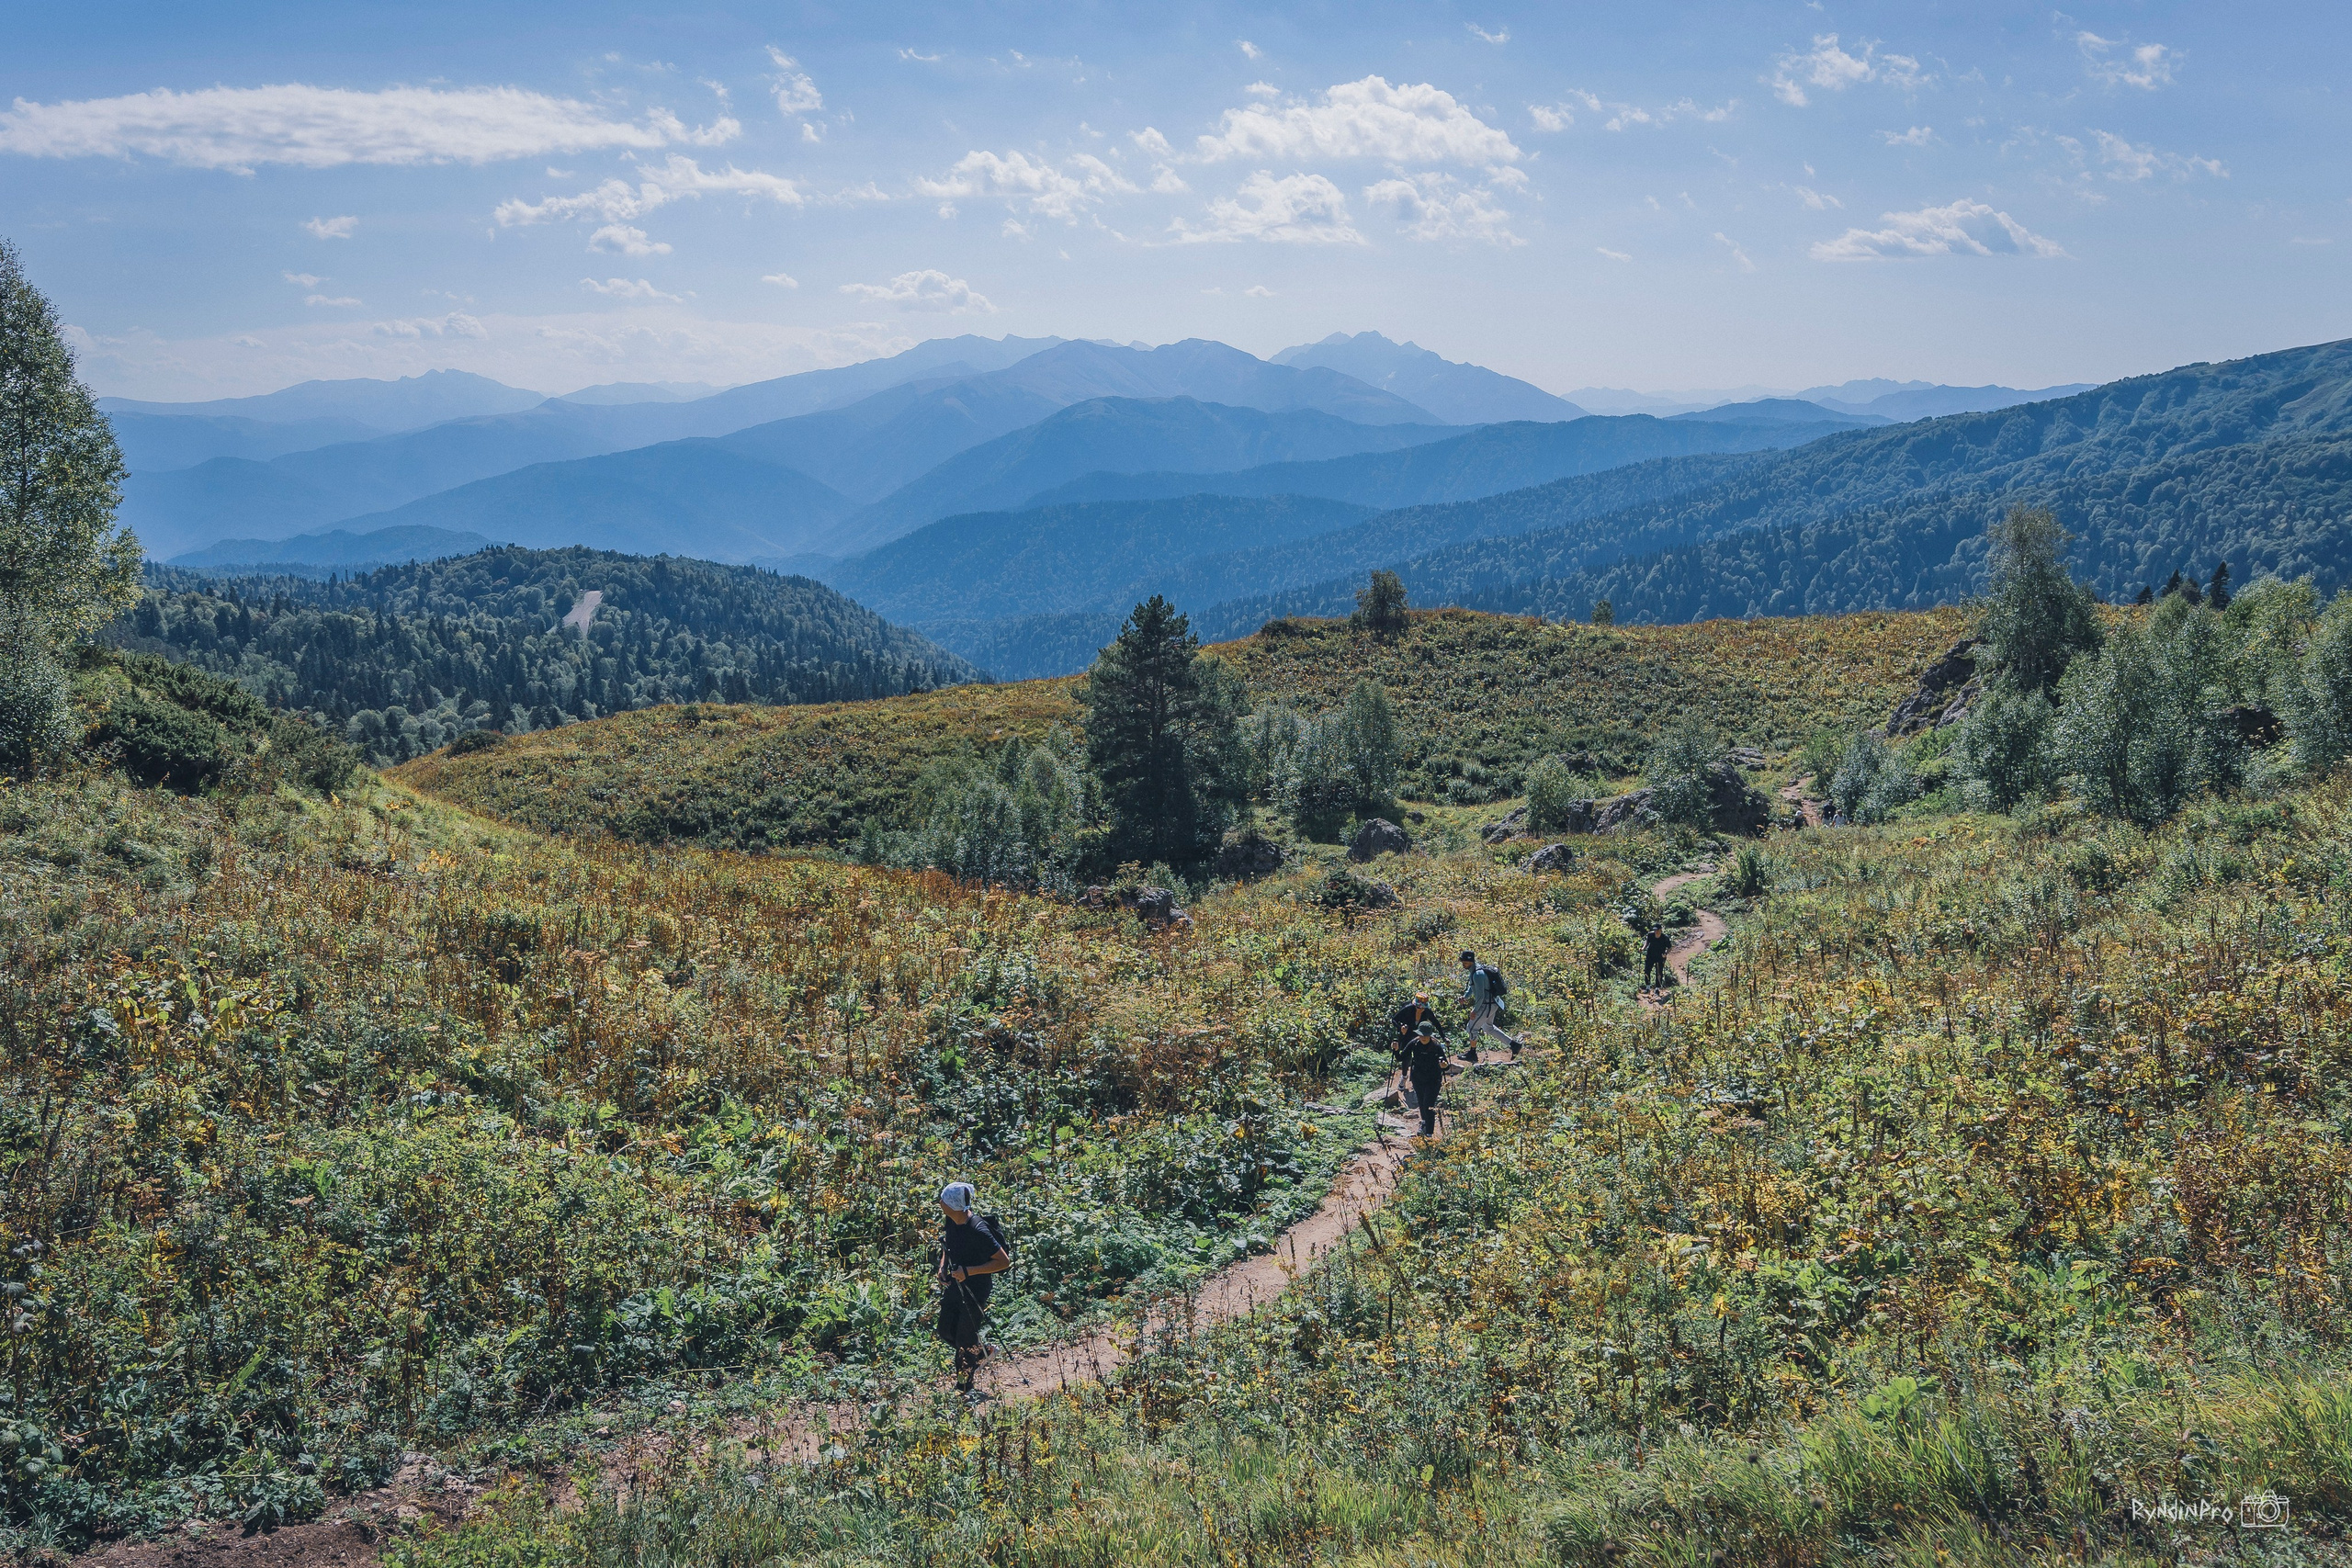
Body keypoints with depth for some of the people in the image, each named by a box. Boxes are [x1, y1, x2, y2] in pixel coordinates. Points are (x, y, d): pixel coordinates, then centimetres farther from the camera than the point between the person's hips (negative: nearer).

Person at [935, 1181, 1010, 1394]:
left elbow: (1004, 1261, -27)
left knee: (965, 1340, 5)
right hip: (955, 1283, 8)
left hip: (976, 1289, -8)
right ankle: (982, 1352, 40)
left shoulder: (978, 1230, -32)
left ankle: (964, 1386, 25)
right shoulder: (952, 1221, -8)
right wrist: (943, 1266, -2)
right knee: (946, 1331, 17)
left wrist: (968, 1271, -30)